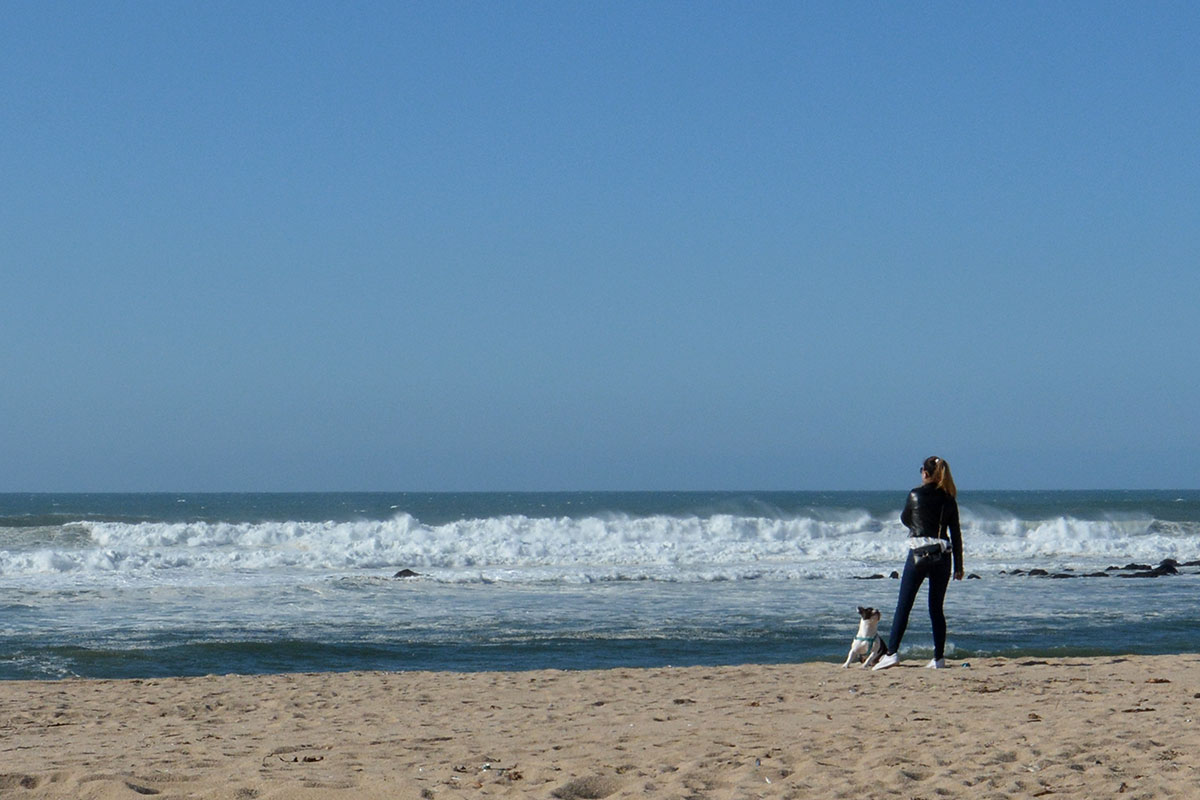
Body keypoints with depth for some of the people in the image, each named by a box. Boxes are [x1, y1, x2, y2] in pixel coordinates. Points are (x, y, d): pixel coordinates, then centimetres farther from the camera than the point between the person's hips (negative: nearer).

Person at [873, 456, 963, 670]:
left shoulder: (916, 495, -5)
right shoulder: (949, 500, 3)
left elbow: (905, 520, 11)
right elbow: (956, 534, 5)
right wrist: (958, 566, 9)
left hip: (918, 554, -3)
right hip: (941, 557, 3)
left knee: (903, 605, 0)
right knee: (936, 608, 10)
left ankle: (891, 652, -7)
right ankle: (939, 657, 8)